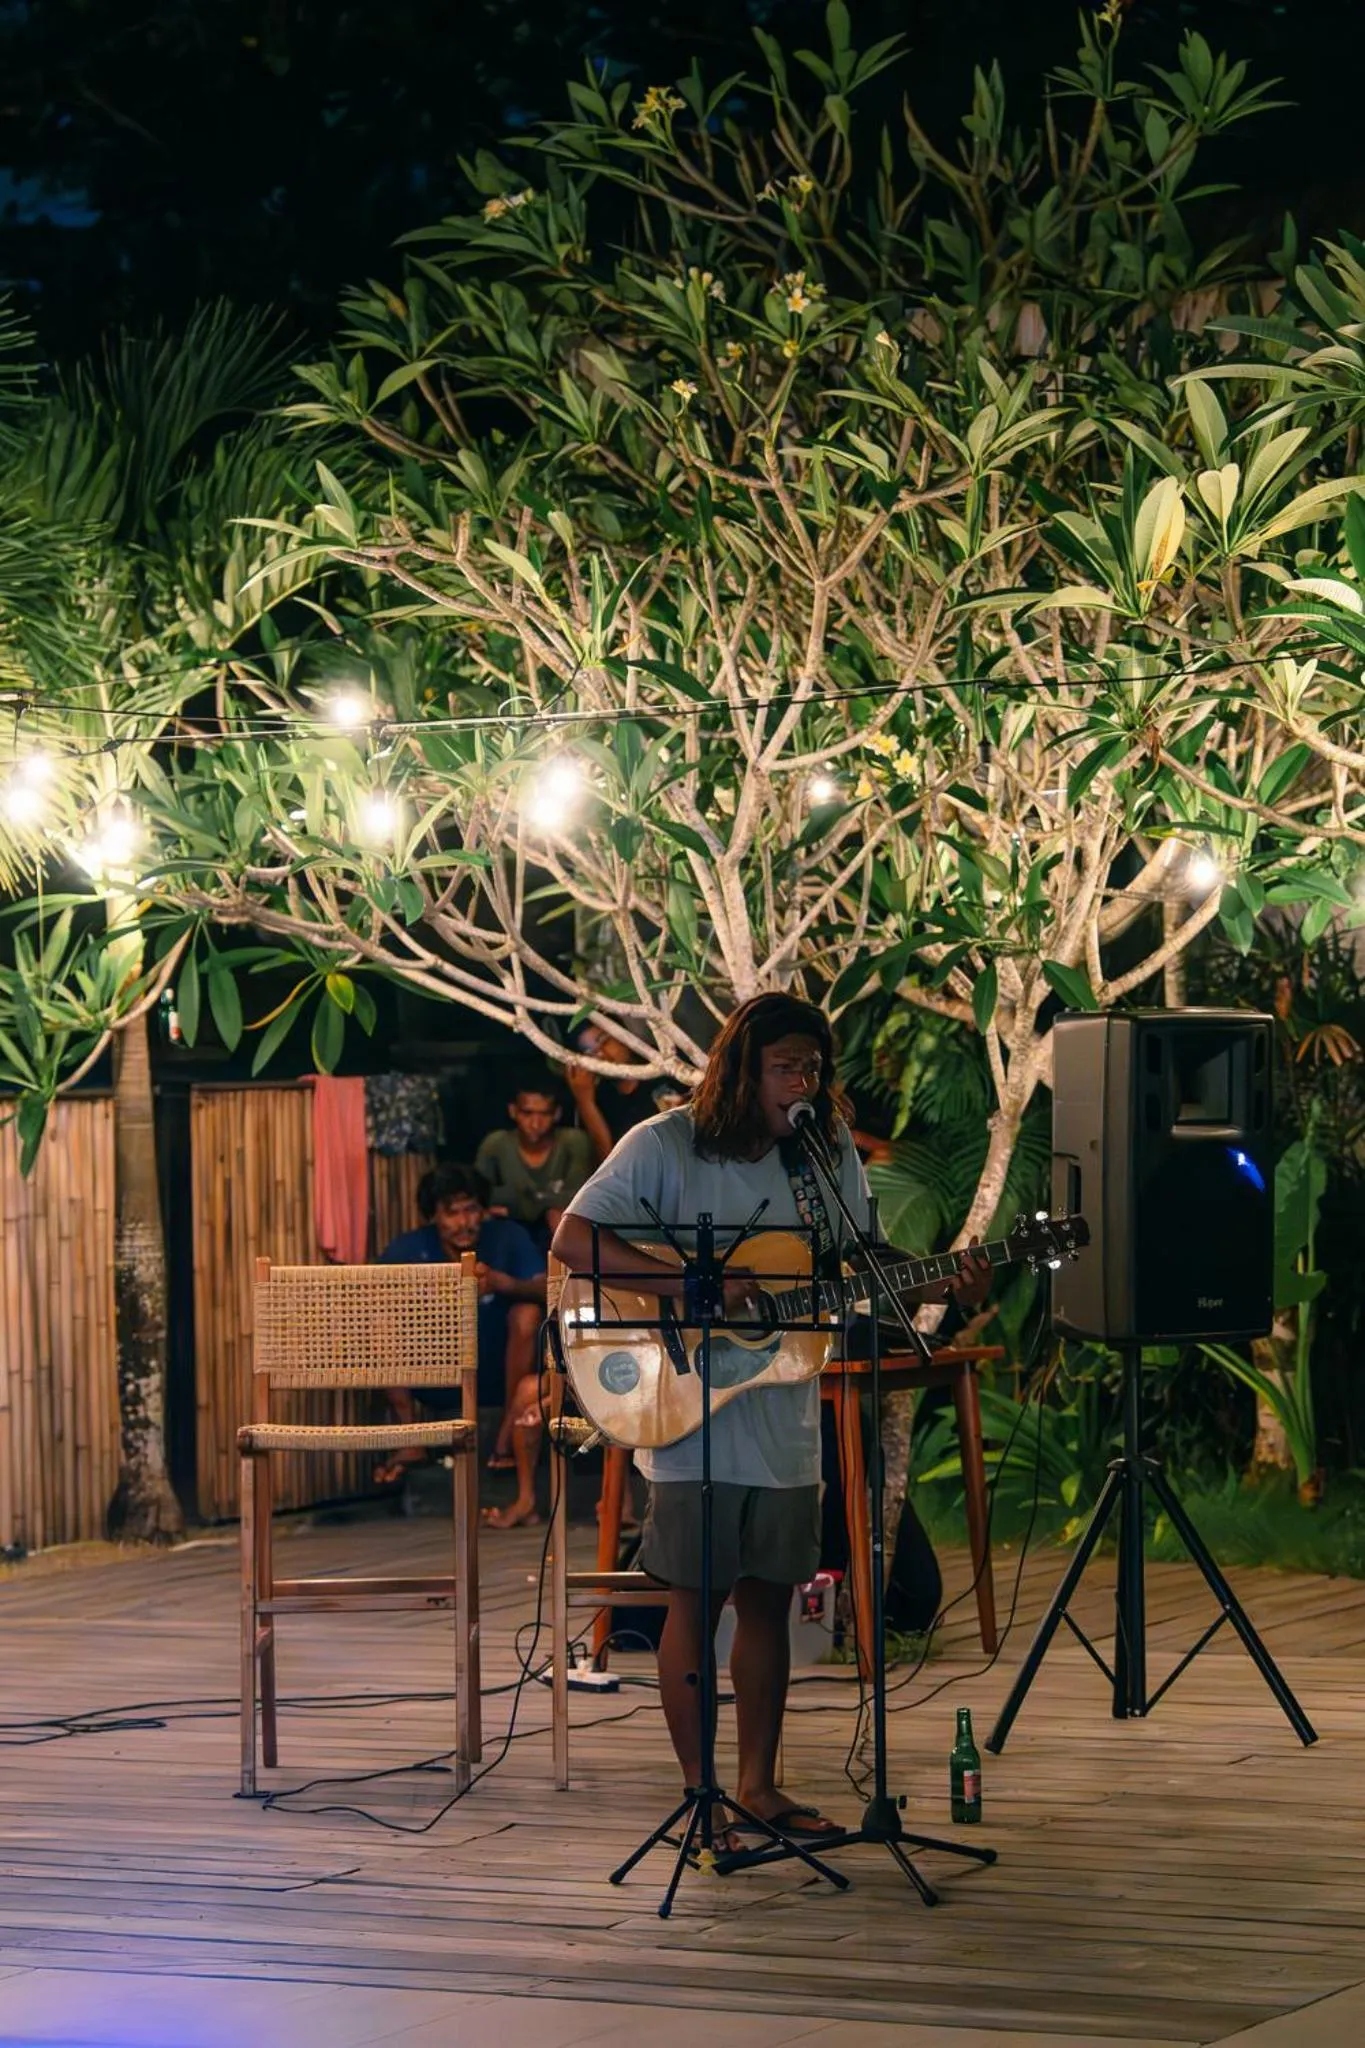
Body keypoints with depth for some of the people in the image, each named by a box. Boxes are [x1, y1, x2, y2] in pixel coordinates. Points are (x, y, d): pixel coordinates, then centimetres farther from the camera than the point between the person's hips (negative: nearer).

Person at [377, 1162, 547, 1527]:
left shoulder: (506, 1237, -8)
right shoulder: (410, 1249, -5)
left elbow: (547, 1290, -22)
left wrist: (501, 1282, -42)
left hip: (500, 1375, -2)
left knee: (527, 1314, -28)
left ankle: (511, 1433, -20)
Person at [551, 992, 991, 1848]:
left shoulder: (830, 1147, 5)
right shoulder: (665, 1146, -11)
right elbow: (573, 1240, -18)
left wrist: (939, 1286, -6)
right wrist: (691, 1284, -26)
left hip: (784, 1416, 5)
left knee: (768, 1600, 12)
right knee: (696, 1603, 1)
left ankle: (759, 1784, 22)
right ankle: (701, 1794, 8)